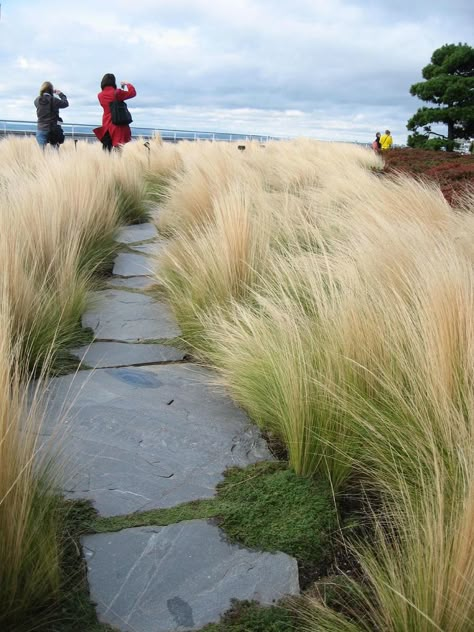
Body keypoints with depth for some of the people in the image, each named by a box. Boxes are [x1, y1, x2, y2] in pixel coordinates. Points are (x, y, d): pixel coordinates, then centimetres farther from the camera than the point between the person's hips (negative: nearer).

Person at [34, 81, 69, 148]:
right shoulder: (54, 100, -12)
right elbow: (66, 104, 3)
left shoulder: (37, 100, -1)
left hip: (41, 130, 3)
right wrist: (61, 94, 18)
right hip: (53, 130, -3)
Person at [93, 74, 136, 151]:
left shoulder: (100, 95, 5)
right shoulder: (117, 93, -8)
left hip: (106, 125, 4)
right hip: (118, 124, -4)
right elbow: (133, 93, 0)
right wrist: (127, 84, 16)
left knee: (106, 149, 6)